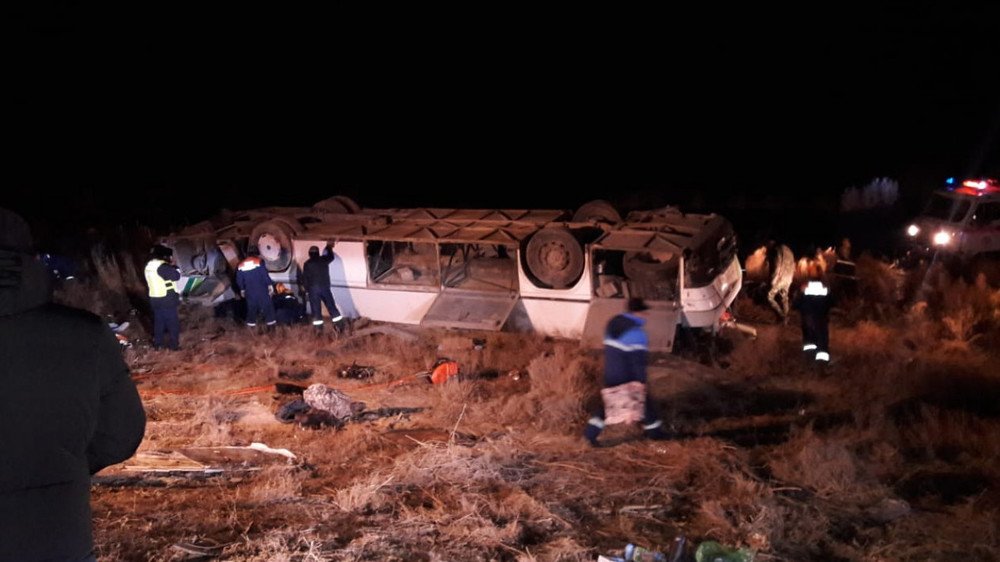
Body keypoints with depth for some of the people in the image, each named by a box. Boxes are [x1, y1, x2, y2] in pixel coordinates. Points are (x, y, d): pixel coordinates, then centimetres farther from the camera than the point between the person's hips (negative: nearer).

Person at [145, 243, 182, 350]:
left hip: (155, 299, 8)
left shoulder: (149, 266, 7)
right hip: (167, 300, -8)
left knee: (158, 322, 16)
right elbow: (176, 276, -18)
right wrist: (174, 266, -3)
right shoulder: (162, 266, -21)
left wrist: (170, 266, 6)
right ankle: (174, 344, 8)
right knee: (173, 323, 3)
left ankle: (158, 343, 23)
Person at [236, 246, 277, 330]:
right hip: (261, 289, -4)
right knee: (267, 305, 3)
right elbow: (265, 275, -12)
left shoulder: (241, 265, 10)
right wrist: (270, 285, -6)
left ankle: (251, 325, 13)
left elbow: (239, 280, 14)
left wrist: (242, 289, 25)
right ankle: (271, 323, 1)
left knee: (251, 307, 12)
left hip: (249, 291, 4)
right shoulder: (259, 261, -5)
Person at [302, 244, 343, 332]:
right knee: (331, 306, 7)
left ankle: (318, 327, -2)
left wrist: (306, 289, 8)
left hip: (313, 289, -1)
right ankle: (338, 323, 0)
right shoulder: (324, 260, 5)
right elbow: (331, 257, 28)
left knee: (316, 308, 2)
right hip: (325, 287, 2)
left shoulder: (307, 264, 1)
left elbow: (304, 278, 0)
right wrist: (328, 248, 43)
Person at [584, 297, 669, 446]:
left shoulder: (614, 323, 7)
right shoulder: (635, 332, -20)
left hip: (611, 374, 7)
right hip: (628, 376, -7)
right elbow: (639, 358, -21)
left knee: (606, 403, 13)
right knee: (643, 399, 11)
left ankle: (591, 432, 7)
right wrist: (641, 380, -17)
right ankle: (653, 430, 24)